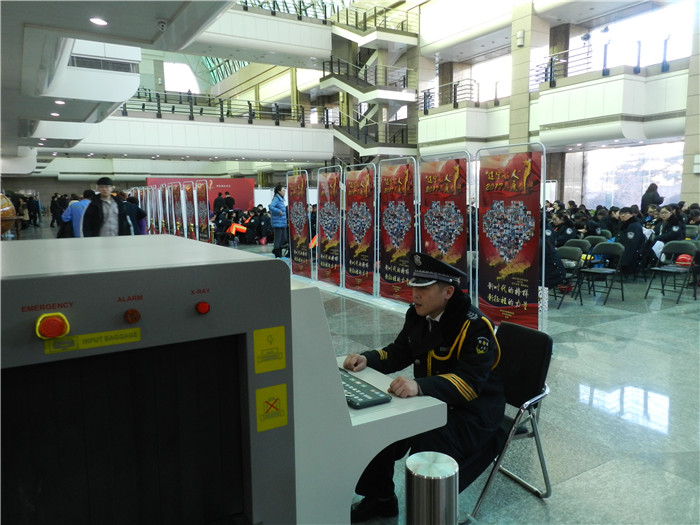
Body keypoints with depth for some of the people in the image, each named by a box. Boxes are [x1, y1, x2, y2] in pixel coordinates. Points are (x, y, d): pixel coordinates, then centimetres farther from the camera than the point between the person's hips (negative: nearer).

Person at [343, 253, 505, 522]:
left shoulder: (475, 327, -24)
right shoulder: (417, 316, -1)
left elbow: (469, 383, -33)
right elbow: (399, 353, 10)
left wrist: (420, 385, -49)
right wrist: (367, 359, -10)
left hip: (472, 413, -7)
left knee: (427, 443, -30)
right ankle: (380, 498, 17)